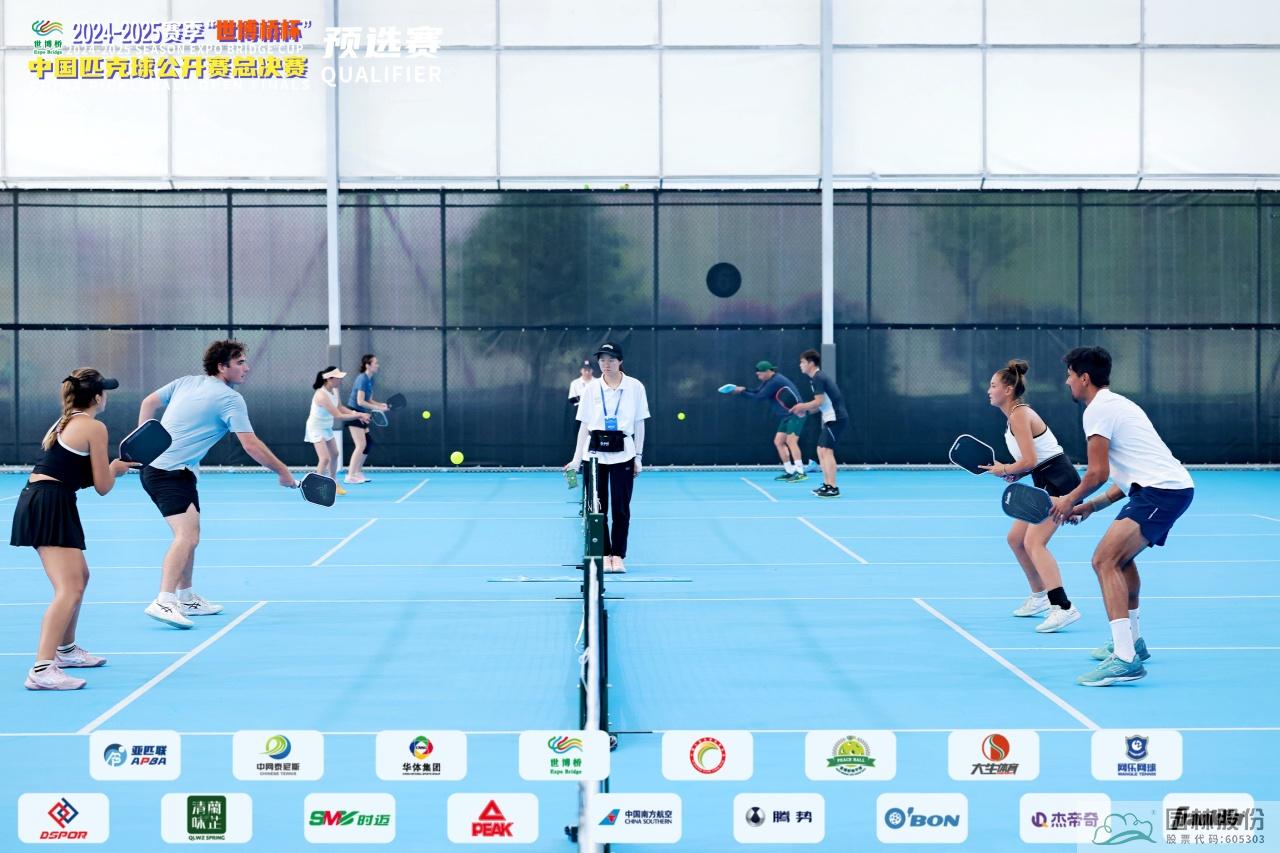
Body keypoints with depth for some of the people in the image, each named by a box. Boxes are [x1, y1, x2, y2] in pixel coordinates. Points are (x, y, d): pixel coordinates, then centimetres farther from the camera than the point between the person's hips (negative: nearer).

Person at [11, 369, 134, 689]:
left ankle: (66, 650, 42)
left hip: (36, 502, 10)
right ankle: (42, 670, -28)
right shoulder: (94, 427, -6)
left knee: (80, 576, 28)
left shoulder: (63, 424, 20)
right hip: (51, 506, -10)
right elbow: (102, 486, -4)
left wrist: (107, 468, 16)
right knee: (70, 589, -17)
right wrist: (115, 469, 16)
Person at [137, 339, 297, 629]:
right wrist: (282, 472, -5)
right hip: (171, 472, -10)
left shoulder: (186, 382, 12)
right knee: (186, 535, -20)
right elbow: (250, 445, -14)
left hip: (154, 464, 10)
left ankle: (185, 598, 29)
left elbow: (148, 402, 21)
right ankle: (164, 602, -31)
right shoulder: (230, 399, -12)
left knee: (190, 535, 19)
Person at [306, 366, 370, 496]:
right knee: (325, 459, -17)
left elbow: (339, 407, 8)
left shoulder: (334, 390, -7)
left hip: (327, 427, 9)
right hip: (316, 428, -9)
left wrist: (356, 413, -5)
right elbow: (338, 416, -34)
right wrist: (358, 415, -29)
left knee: (334, 455, 19)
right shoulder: (322, 396, -34)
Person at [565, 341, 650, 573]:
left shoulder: (635, 387, 0)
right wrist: (576, 459, 1)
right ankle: (604, 555, 12)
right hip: (595, 453, 1)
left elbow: (639, 424, 5)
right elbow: (584, 425, 6)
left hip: (623, 454, -1)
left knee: (621, 508, -1)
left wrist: (638, 457, 1)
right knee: (598, 507, 3)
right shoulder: (591, 388, 4)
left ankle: (618, 556, 8)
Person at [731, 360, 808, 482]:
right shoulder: (768, 381, 12)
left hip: (796, 414, -10)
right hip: (787, 416, 10)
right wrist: (743, 390, -8)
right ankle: (790, 472, 12)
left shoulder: (775, 381, -20)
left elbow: (759, 397, -20)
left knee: (791, 440, -20)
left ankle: (800, 472, -24)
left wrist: (742, 391, -13)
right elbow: (756, 393, 10)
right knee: (778, 442, 8)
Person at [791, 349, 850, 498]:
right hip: (831, 419, 10)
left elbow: (819, 401, -19)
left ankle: (833, 488, -16)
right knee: (821, 451, 12)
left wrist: (803, 406, -5)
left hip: (836, 418, -10)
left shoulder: (817, 378, -13)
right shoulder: (820, 377, 18)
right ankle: (827, 484, 15)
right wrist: (805, 409, 9)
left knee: (826, 451, -13)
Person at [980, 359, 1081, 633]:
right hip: (1048, 484, 10)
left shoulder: (1019, 415, -15)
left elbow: (1029, 460, -22)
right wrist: (1016, 474, 4)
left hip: (1059, 482, -10)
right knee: (1016, 538, 17)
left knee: (1034, 542, -20)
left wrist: (1004, 470, -6)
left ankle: (1063, 608, -29)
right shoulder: (1018, 413, 15)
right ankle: (1039, 597, 30)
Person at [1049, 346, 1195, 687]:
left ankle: (1125, 659, -29)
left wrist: (1071, 500, 3)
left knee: (1105, 560, -20)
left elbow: (1098, 473, -14)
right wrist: (1090, 507, 21)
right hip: (1173, 485, 11)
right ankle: (1133, 641, 43)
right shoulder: (1118, 404, 24)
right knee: (1121, 556, 30)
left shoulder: (1098, 409, -8)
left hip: (1162, 490, -11)